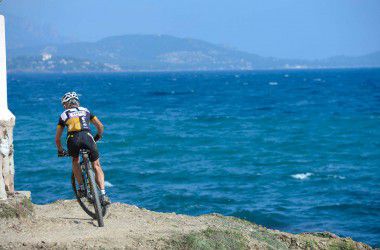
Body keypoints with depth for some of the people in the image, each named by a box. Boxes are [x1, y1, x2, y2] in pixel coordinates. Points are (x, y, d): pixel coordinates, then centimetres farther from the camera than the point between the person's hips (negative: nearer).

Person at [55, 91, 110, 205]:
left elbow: (57, 138, 28)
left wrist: (60, 151, 45)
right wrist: (98, 137, 44)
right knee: (96, 166, 14)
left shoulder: (64, 115, 27)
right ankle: (103, 195, -1)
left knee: (75, 161, 31)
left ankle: (81, 188, 23)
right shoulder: (86, 111, 29)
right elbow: (100, 126, 25)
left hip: (73, 139, 0)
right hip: (87, 137, 0)